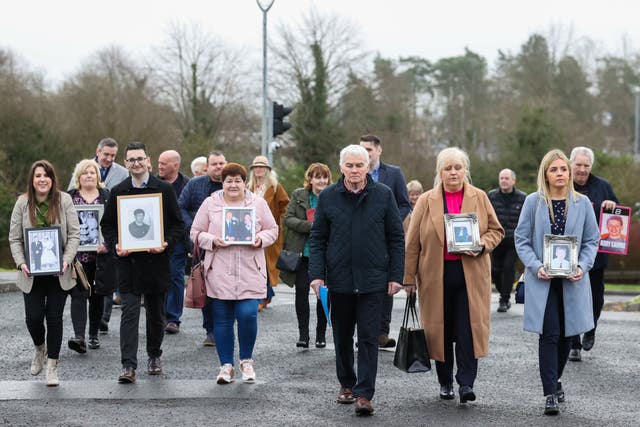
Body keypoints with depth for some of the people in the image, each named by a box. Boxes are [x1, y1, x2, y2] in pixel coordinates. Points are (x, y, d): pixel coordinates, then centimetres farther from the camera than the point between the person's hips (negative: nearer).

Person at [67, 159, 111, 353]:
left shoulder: (107, 197, 6)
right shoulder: (69, 198, 6)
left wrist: (107, 244, -13)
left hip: (100, 255, 1)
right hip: (77, 255, -1)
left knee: (97, 295, 8)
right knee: (79, 293, -11)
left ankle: (94, 334, 21)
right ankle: (79, 336, -20)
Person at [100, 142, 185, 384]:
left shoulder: (164, 190, 2)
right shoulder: (118, 192, 6)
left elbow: (178, 225, 3)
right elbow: (107, 225, 11)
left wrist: (166, 244, -14)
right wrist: (115, 244, -8)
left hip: (155, 262, 0)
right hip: (128, 263, 0)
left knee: (156, 314, 12)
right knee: (129, 313, -8)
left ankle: (154, 356, 32)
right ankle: (128, 366, -12)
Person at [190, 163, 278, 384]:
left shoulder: (258, 203, 8)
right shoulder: (210, 203, 6)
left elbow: (272, 230, 13)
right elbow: (196, 233, 8)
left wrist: (261, 239, -8)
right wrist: (212, 241, -11)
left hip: (250, 273, -1)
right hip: (219, 273, 1)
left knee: (248, 315, -12)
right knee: (222, 320, 4)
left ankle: (246, 360, 10)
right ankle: (226, 365, 15)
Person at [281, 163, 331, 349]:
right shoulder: (299, 195, 2)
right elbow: (288, 219, -5)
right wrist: (311, 226, -17)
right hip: (302, 252, 0)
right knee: (301, 291, -1)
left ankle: (321, 334, 15)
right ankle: (303, 334, 5)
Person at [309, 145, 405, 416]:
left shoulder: (383, 195, 0)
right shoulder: (328, 197, 3)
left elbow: (396, 238, 3)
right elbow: (317, 239, 6)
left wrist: (395, 276, -2)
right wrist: (317, 274, -4)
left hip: (373, 280, -2)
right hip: (339, 279, 2)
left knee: (368, 338, -4)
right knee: (342, 337, 13)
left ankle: (364, 394, -3)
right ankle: (346, 384, 30)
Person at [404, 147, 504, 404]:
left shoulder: (479, 198, 6)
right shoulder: (426, 201, 4)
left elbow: (496, 230, 12)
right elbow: (412, 242, 4)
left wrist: (482, 245, -10)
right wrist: (409, 277, 0)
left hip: (471, 274, -1)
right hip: (435, 275, 1)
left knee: (469, 329, -8)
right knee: (440, 330, 7)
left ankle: (466, 383, -6)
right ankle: (445, 383, 18)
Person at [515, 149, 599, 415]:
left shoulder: (582, 203, 4)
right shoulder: (533, 202, 0)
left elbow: (591, 241, 7)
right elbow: (521, 239, 1)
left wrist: (583, 266, -9)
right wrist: (536, 266, -13)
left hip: (572, 280, 2)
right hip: (542, 280, -2)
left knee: (567, 335, 10)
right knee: (549, 335, -8)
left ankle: (554, 379, 33)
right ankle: (550, 394, -6)